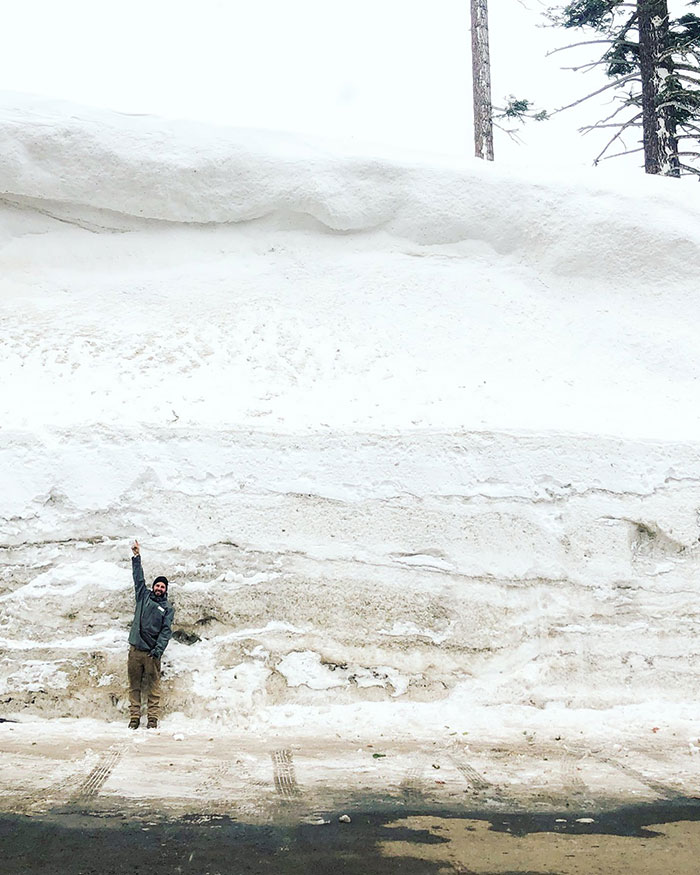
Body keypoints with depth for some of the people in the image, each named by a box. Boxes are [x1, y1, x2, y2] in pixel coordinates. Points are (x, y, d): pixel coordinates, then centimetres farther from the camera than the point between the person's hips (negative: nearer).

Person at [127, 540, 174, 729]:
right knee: (134, 685, 3)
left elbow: (166, 630, -3)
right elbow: (138, 578, 13)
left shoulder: (168, 608, 7)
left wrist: (159, 648, -16)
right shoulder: (144, 596, 14)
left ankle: (153, 719, 0)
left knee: (154, 686, -2)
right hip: (135, 649, 2)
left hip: (152, 652, -2)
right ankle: (134, 717, 7)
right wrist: (136, 557, 7)